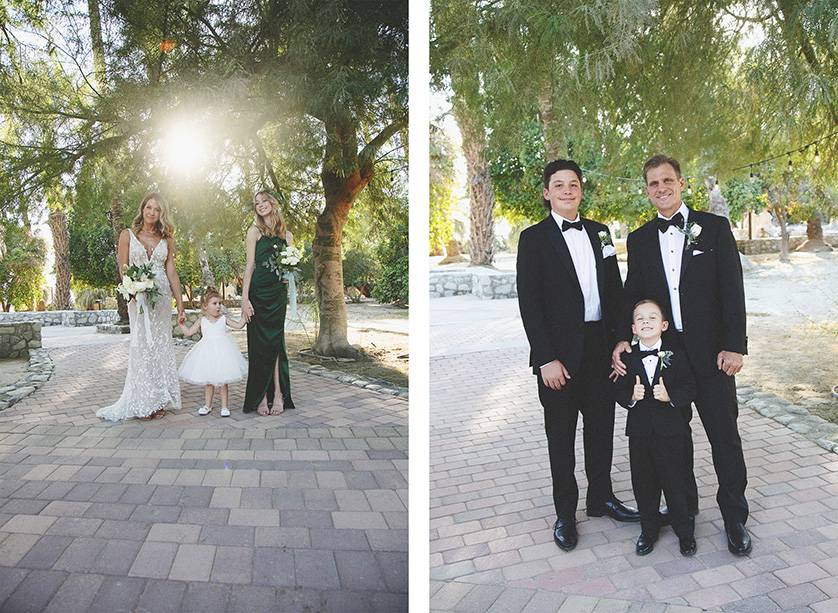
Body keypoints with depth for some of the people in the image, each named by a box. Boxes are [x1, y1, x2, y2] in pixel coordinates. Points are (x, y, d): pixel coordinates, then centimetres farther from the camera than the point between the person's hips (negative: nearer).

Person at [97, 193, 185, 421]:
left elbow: (171, 273, 11)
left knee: (161, 346, 1)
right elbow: (123, 270, 2)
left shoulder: (166, 239, 12)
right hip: (138, 297, -2)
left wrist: (180, 303, 6)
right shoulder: (128, 235, 6)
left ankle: (156, 400, 9)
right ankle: (143, 404, 2)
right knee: (142, 345, -6)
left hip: (162, 297, 2)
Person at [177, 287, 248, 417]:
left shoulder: (224, 319, 5)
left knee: (222, 381, 1)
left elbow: (239, 325, 3)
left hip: (221, 351, -1)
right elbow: (188, 332, 9)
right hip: (207, 352, 1)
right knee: (208, 381, 9)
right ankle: (207, 405, 22)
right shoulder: (201, 321, 7)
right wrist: (181, 323, -1)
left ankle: (224, 406, 9)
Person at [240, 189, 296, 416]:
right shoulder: (255, 231, 5)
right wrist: (244, 298, -9)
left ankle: (278, 394, 5)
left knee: (275, 341, 2)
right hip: (258, 291, -3)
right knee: (259, 343, -2)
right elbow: (250, 265, -1)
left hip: (278, 292, 3)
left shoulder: (286, 235, 15)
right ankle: (261, 397, 3)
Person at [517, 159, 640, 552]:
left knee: (601, 425, 15)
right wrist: (546, 359, -15)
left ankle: (602, 498, 34)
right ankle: (565, 513, 23)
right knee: (561, 434, 7)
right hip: (561, 352, -4)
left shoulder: (599, 232, 10)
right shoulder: (534, 239, -5)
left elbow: (615, 290, 12)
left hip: (600, 346, 5)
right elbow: (529, 303, -10)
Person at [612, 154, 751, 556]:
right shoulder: (639, 240, 8)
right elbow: (632, 295, 8)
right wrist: (623, 338, -8)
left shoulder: (714, 228, 1)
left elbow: (732, 289, -3)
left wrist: (735, 345, -11)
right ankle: (683, 506, 32)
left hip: (710, 353, -2)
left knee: (724, 436, 4)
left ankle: (734, 518, 21)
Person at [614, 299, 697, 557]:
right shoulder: (628, 359, 1)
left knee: (674, 481, 7)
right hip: (639, 430, 2)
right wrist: (631, 396, -19)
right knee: (643, 482, 11)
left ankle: (684, 530, 28)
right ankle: (649, 528, 30)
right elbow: (619, 391, 1)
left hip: (670, 430, -2)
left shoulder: (675, 355, -3)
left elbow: (689, 389, -5)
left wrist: (670, 395, -22)